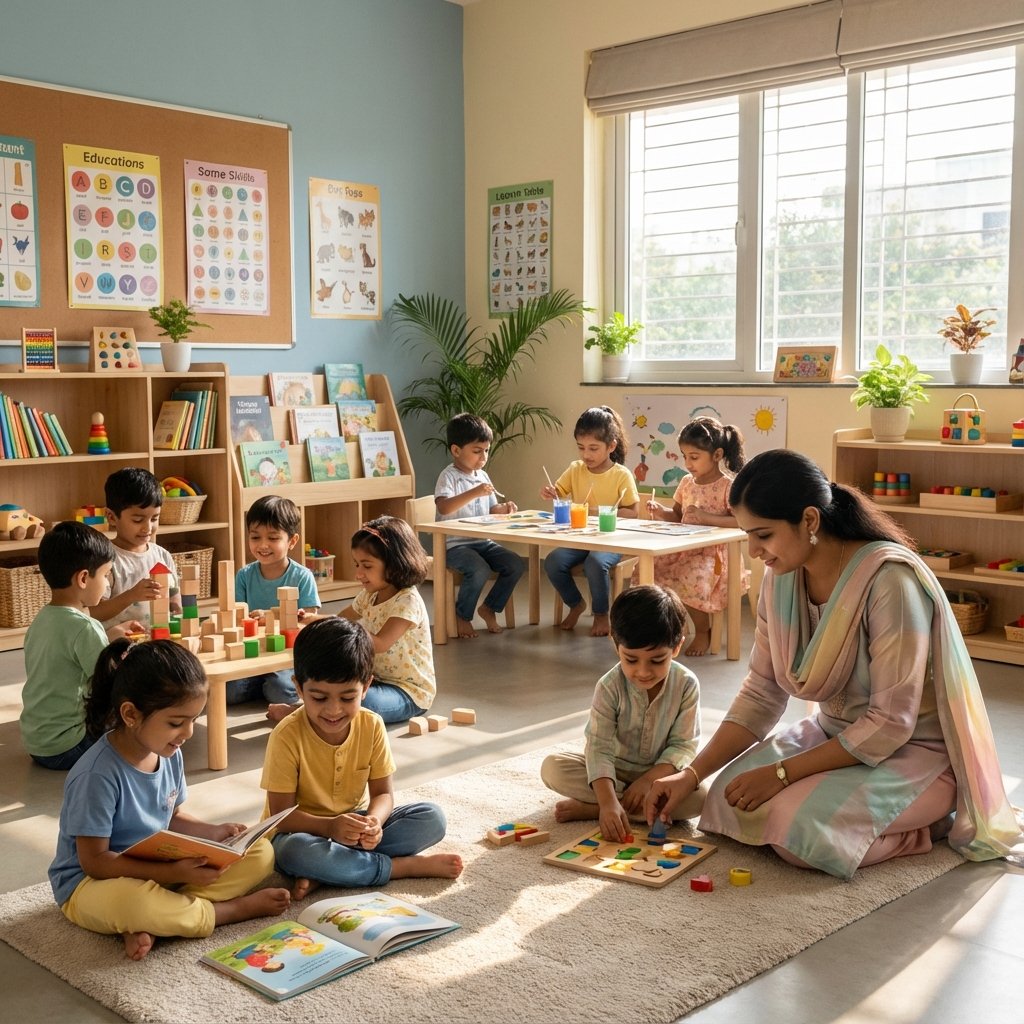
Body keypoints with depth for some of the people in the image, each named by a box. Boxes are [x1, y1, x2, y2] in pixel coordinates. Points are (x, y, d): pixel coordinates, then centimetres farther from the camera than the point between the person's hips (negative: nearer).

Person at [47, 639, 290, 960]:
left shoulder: (169, 753, -2)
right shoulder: (97, 774, -25)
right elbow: (95, 860, -22)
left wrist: (213, 832, -8)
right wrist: (176, 873, -28)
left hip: (159, 869, 8)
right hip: (93, 884, -7)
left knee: (261, 853, -5)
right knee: (127, 900, -44)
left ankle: (150, 923, -19)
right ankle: (236, 908, -17)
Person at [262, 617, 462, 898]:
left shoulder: (372, 726, -9)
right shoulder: (287, 737, -20)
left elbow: (383, 793, -5)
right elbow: (281, 814, -19)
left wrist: (374, 821, -29)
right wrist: (329, 826, -37)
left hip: (355, 824, 5)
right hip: (305, 830, -4)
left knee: (433, 818, -15)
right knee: (296, 852, -39)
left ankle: (323, 872, -25)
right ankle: (407, 866, -24)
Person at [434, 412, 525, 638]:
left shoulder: (482, 476, 13)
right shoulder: (448, 477, -10)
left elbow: (491, 509, 20)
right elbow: (443, 507, -28)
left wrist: (504, 508, -2)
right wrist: (473, 493, -35)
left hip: (483, 542, 7)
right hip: (455, 544, -7)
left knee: (515, 564, -11)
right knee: (480, 570, -31)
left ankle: (489, 608, 9)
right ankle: (461, 616, -5)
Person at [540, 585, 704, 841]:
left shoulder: (686, 684, -16)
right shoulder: (610, 686, -19)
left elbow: (683, 745, -12)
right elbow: (599, 747, -24)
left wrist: (649, 779, -28)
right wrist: (608, 800, -38)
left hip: (661, 772, 1)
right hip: (614, 770, -1)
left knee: (698, 797, -33)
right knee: (552, 767, -23)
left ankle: (590, 807, -27)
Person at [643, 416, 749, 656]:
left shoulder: (728, 486, -10)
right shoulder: (687, 482, 10)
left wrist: (705, 516, -25)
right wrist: (661, 513, 0)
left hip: (713, 553, -7)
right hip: (684, 548, 7)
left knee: (691, 580, -33)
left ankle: (703, 632, -4)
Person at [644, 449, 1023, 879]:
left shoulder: (889, 579, -28)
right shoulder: (783, 576, -6)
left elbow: (890, 723, -26)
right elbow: (760, 694, -2)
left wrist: (782, 772, -24)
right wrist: (691, 774, -12)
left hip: (914, 748, -7)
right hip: (837, 732, 8)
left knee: (793, 823, -28)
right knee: (729, 799, -10)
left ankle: (926, 820, -1)